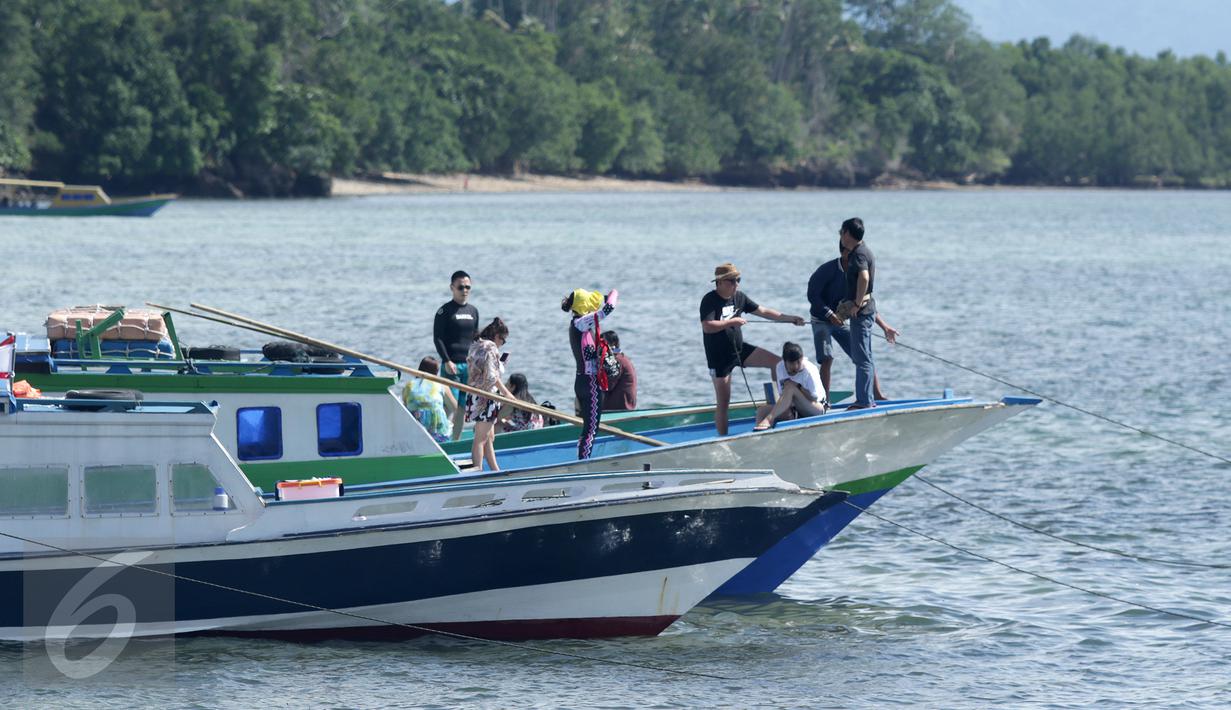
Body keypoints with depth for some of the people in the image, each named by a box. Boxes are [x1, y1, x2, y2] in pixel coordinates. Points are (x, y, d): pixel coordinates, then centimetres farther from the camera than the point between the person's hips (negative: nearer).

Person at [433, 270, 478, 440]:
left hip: (469, 365, 6)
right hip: (452, 365, -6)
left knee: (463, 408, 8)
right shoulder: (445, 311, -4)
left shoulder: (473, 311, 14)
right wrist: (447, 361, -17)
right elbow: (437, 338, -8)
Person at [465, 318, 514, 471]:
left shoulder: (475, 346, 13)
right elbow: (491, 376, -19)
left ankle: (495, 470, 23)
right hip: (486, 398, -9)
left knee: (489, 438, 17)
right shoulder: (490, 348, -14)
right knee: (481, 438, -6)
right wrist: (506, 392, -10)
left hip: (475, 397, 10)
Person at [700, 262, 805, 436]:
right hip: (719, 357, -6)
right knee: (723, 403, -2)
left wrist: (790, 319, 6)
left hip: (740, 349, 6)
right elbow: (707, 326, -30)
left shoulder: (739, 297, 4)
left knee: (778, 362, -4)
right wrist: (732, 322, -25)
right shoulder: (710, 301, -17)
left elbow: (763, 311, 9)